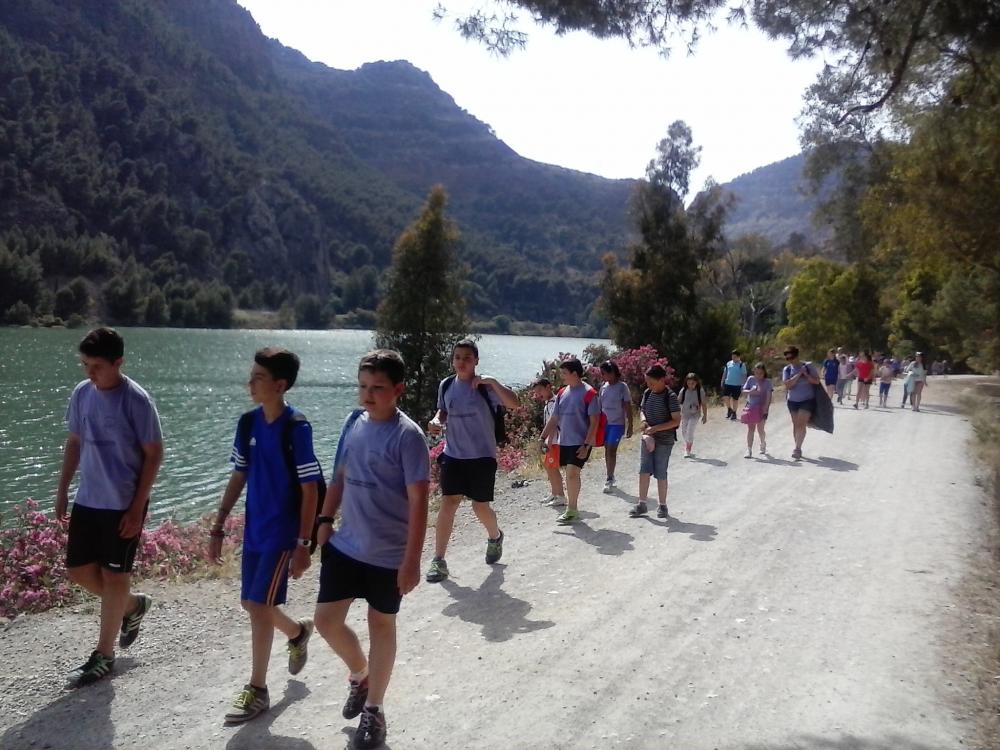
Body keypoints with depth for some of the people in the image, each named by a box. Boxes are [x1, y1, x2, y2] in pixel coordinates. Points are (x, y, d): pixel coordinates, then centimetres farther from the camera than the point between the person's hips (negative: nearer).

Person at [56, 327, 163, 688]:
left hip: (123, 505, -6)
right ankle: (133, 606, 36)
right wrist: (62, 489, 11)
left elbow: (154, 454, -13)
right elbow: (74, 442, 14)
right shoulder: (81, 393, 1)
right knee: (78, 571, 12)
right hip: (87, 501, 7)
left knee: (114, 577, 4)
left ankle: (104, 655, 18)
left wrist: (137, 507, -15)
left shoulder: (136, 400, -17)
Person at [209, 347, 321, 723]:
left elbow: (310, 489, -15)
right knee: (252, 604, 16)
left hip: (283, 532, -7)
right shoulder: (248, 423, 2)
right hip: (254, 529, 7)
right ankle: (298, 632, 45)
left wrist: (303, 543, -16)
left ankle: (257, 690, 11)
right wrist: (218, 528, 10)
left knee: (259, 606, -5)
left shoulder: (296, 427, -17)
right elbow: (238, 478, 11)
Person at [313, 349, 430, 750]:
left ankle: (373, 711, 28)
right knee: (326, 620, 7)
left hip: (388, 555, -5)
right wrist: (325, 520, 8)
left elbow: (418, 501, -17)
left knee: (381, 626, 10)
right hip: (344, 546, 6)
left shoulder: (407, 436, -17)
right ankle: (360, 673, 37)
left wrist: (411, 561, -19)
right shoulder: (353, 423, 2)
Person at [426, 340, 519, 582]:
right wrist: (436, 421, -2)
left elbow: (514, 404, -23)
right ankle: (438, 561, -1)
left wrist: (493, 382, -30)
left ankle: (495, 537, 40)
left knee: (481, 507, 6)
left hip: (482, 456, -3)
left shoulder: (485, 386, -11)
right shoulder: (446, 385, 2)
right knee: (448, 503, -7)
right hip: (453, 455, 3)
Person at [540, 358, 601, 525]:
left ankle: (572, 510, -3)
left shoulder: (589, 393, -11)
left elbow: (594, 422, -12)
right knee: (571, 475, 11)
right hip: (564, 442, 7)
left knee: (572, 473, -13)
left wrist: (586, 445, -17)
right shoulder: (562, 392, 9)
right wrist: (543, 438, 8)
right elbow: (554, 419, 14)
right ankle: (572, 508, 21)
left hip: (580, 443, -6)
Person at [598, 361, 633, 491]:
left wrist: (630, 426, -8)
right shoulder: (603, 387, 7)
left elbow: (628, 407, -7)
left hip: (617, 424, -6)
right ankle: (610, 477, 20)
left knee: (611, 450, -10)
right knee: (607, 450, 10)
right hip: (605, 423, 6)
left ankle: (609, 480, -6)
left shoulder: (622, 387, -8)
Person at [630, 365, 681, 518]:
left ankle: (662, 506, 16)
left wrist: (655, 428, -22)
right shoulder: (647, 393, 2)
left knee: (660, 473, 3)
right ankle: (642, 504, 9)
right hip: (648, 438, 5)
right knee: (644, 471, 1)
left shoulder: (670, 396, -15)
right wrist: (643, 420, -7)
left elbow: (676, 421, -16)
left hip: (664, 441, -5)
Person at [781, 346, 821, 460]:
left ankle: (797, 448, -16)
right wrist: (799, 374, -18)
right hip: (793, 401, 3)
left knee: (801, 424, -14)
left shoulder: (808, 366, -7)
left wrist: (806, 374, -20)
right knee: (795, 425, 8)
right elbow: (788, 385, -14)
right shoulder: (787, 369, -2)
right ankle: (798, 449, 17)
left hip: (807, 400, -3)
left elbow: (817, 381, -7)